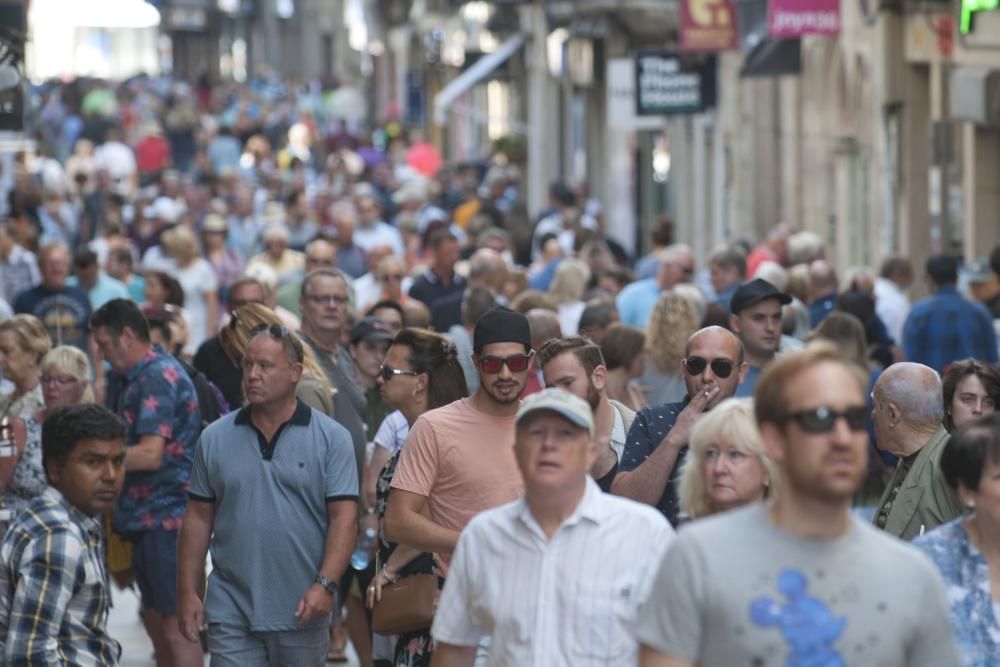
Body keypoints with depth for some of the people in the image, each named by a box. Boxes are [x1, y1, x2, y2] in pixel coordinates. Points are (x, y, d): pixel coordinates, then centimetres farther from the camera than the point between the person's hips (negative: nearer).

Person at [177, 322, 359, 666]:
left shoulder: (331, 438, -2)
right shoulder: (215, 438, 6)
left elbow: (344, 518, -6)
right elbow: (198, 518, 9)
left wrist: (325, 585, -18)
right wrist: (187, 592, 4)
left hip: (302, 611, -1)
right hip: (231, 609, 1)